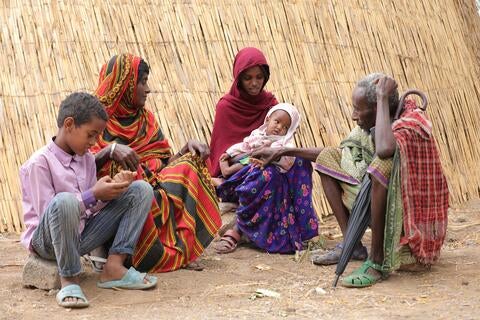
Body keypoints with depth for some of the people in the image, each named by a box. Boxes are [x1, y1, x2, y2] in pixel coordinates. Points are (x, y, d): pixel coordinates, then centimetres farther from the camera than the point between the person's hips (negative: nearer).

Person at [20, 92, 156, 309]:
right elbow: (47, 212, -19)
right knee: (65, 201, -42)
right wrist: (93, 195, -21)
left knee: (141, 190, -2)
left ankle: (114, 267, -14)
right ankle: (68, 279, -23)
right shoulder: (39, 163, -13)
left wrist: (112, 188, -10)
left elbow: (91, 209, 10)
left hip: (81, 236, 7)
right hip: (47, 240, -7)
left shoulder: (87, 159, 10)